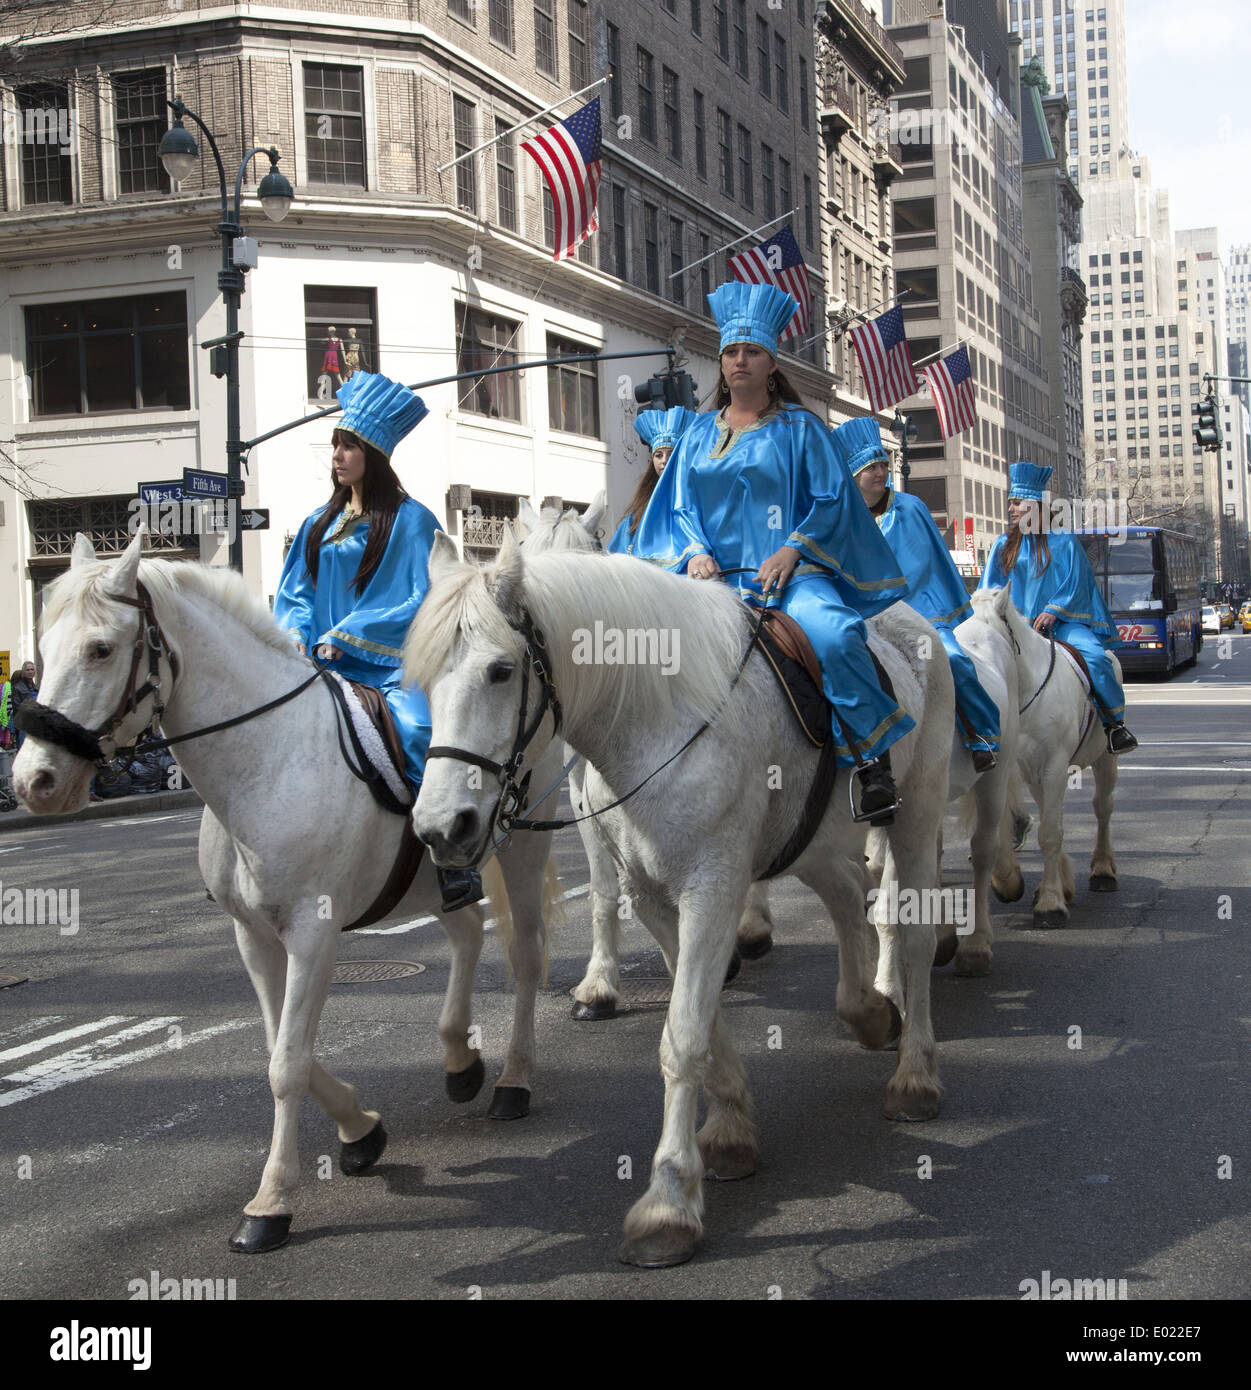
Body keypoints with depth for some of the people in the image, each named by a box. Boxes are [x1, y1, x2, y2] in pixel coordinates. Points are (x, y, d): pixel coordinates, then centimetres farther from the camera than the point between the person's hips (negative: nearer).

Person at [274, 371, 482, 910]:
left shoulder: (410, 519, -3)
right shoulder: (320, 523, 17)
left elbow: (422, 600, -9)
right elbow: (295, 592, 18)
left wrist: (350, 634, -16)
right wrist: (296, 633, -4)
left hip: (391, 663, -7)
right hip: (327, 663, 7)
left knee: (417, 729, -33)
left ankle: (456, 865, -29)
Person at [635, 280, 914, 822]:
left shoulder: (799, 427, 9)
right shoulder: (700, 432, 19)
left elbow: (832, 498, 4)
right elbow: (681, 506, 17)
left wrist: (792, 549, -12)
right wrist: (696, 552, -4)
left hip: (789, 571, -4)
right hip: (715, 572, 4)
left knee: (834, 634, -35)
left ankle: (872, 756, -23)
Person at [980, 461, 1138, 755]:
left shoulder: (1063, 542, 6)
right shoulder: (1003, 546, 15)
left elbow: (1075, 583, -1)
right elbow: (990, 587, 11)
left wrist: (1053, 610, -15)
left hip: (1061, 621, -3)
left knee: (1094, 655, -27)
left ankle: (1114, 723, -14)